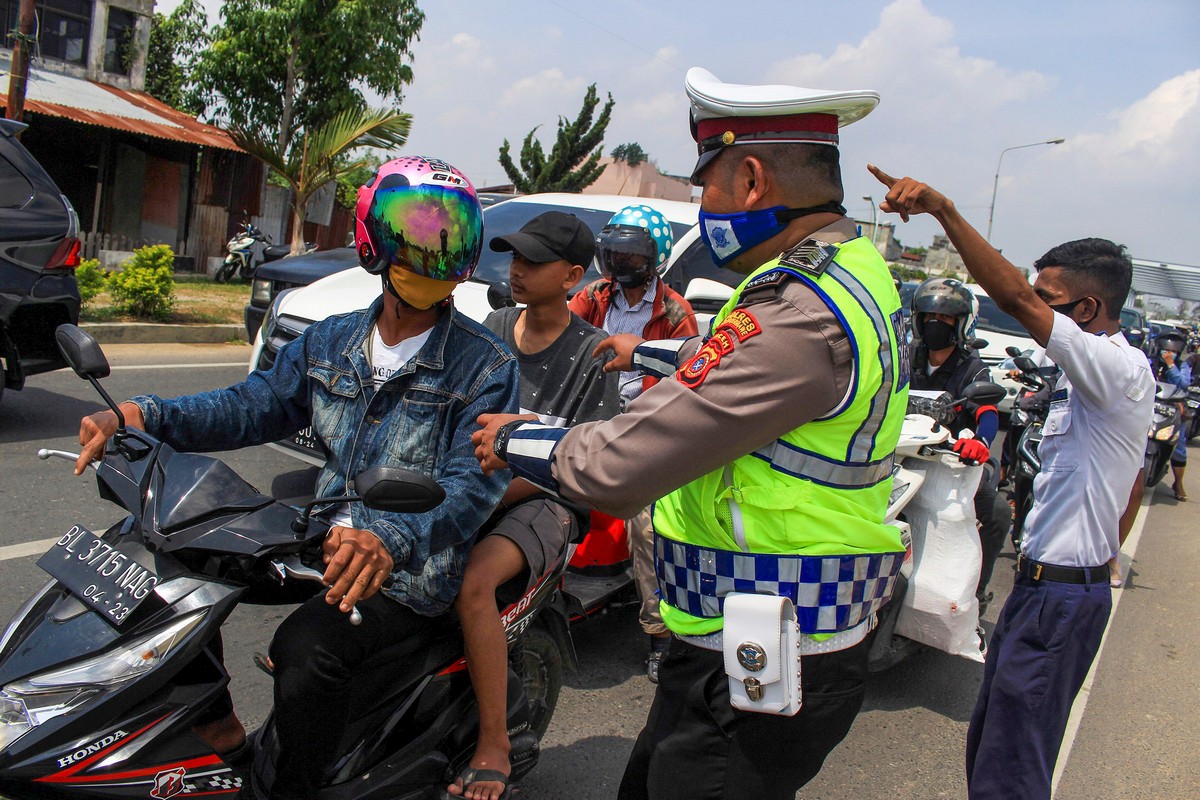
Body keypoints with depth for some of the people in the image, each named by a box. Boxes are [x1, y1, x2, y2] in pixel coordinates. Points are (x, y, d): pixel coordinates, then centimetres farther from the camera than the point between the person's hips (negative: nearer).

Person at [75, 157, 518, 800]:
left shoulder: (485, 366, -12)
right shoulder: (331, 341, 8)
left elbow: (473, 486, -22)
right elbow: (253, 406, 7)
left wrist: (391, 539, -42)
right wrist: (146, 416, -11)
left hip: (409, 569, -6)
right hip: (323, 538, 6)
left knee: (305, 648, -30)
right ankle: (216, 722, 15)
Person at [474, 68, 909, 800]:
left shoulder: (800, 313, -28)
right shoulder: (854, 266, 6)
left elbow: (616, 471, -26)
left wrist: (514, 441, -7)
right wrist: (647, 354, 39)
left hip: (756, 683, -10)